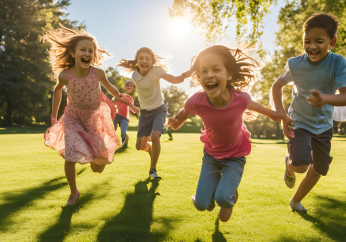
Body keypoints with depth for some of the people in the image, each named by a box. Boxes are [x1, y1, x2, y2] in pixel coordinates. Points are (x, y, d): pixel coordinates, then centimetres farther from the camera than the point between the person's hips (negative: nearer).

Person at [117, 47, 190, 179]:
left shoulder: (157, 71, -18)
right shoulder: (134, 75, -10)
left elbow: (174, 80, -24)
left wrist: (182, 76, -41)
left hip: (159, 109, -3)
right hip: (144, 112, 3)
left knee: (155, 136, -28)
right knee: (139, 146, 0)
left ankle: (153, 169, -7)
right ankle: (150, 148, 39)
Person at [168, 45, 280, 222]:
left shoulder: (240, 98, -29)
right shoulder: (196, 102, -29)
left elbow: (252, 105, -2)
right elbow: (184, 114, -2)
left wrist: (274, 115, 12)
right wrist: (175, 121, -18)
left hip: (235, 156, -1)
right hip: (211, 154, 1)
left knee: (223, 198, -20)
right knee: (201, 204, -5)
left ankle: (231, 195, 18)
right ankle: (216, 182, 29)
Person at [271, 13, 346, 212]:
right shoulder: (295, 64, -17)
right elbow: (277, 86, 0)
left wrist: (324, 99, -53)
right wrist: (281, 113, -12)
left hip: (323, 126, 2)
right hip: (299, 123, -2)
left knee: (318, 169, 13)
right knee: (301, 166, -21)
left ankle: (296, 201, 39)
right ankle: (289, 165, 18)